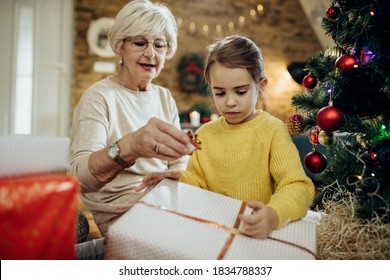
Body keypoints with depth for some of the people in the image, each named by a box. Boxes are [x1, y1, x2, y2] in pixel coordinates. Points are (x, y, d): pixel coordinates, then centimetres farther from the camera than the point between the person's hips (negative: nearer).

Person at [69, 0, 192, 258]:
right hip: (121, 214, -5)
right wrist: (128, 147, -45)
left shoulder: (165, 97, 8)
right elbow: (78, 176, -25)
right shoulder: (99, 97, -10)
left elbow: (178, 163, 11)